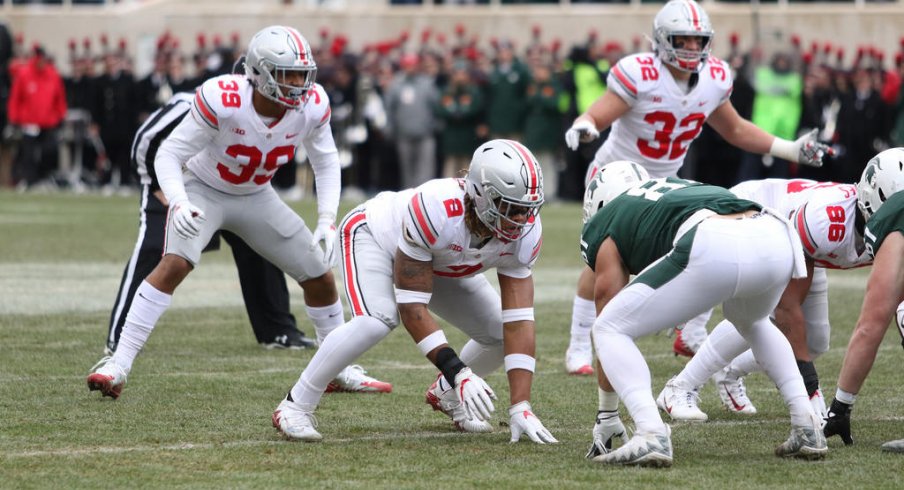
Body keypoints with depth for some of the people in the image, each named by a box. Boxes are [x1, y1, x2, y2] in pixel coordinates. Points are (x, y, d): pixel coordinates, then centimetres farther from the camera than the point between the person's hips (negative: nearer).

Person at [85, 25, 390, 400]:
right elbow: (169, 154, -24)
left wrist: (327, 222, -11)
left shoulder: (312, 106, -20)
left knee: (321, 277, 5)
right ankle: (118, 365, -29)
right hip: (205, 191, -5)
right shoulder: (222, 100, -33)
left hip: (256, 198, 5)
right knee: (175, 263, -29)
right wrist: (178, 203, -41)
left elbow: (326, 163, -1)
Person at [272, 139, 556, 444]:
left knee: (500, 333, -7)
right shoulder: (435, 210, -44)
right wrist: (458, 372, -44)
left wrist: (520, 407, -33)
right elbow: (412, 308, -38)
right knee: (378, 319, -34)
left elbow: (518, 322, -27)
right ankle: (294, 407, -20)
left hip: (440, 265, 6)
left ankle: (447, 395, 22)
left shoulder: (524, 232, -28)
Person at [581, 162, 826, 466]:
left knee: (609, 330, 11)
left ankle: (651, 434, -8)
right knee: (751, 321, 40)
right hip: (778, 240, 6)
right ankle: (807, 427, 27)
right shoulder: (676, 185, 41)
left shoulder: (602, 228, 25)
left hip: (715, 249, -6)